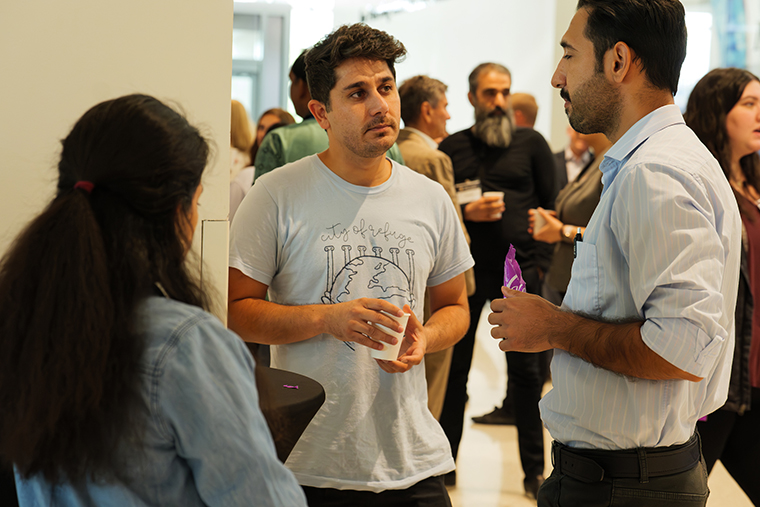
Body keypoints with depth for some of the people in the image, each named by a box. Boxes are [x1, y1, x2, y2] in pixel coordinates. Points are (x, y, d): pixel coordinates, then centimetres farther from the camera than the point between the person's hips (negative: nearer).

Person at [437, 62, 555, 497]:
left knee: (525, 370, 3)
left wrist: (540, 261, -3)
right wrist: (466, 213, -11)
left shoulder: (531, 143, 7)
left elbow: (552, 205, 5)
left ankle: (534, 468, 11)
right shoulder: (453, 147, 9)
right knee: (455, 366, 6)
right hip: (465, 269, 1)